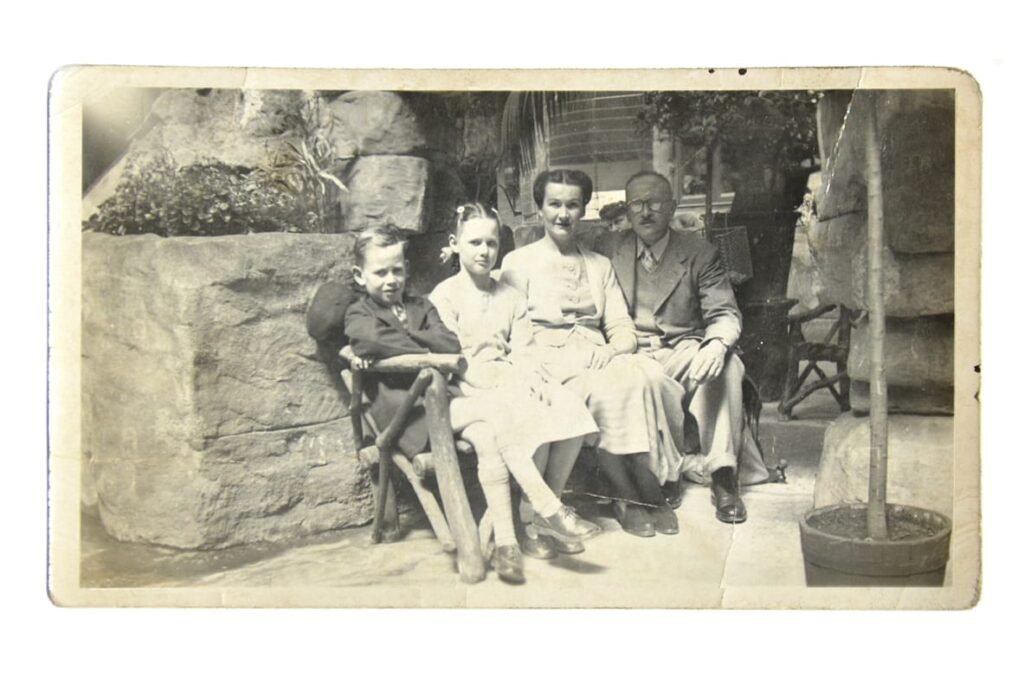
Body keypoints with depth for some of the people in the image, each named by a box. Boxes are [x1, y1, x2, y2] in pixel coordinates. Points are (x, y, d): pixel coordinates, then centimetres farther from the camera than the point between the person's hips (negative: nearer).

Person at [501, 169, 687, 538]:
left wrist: (613, 349, -10)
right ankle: (627, 493, -26)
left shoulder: (600, 265, 24)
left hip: (597, 358, 4)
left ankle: (650, 488, -27)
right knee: (605, 389, -34)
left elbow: (623, 328, 14)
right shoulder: (518, 262, 11)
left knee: (647, 376, -30)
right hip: (548, 360, -3)